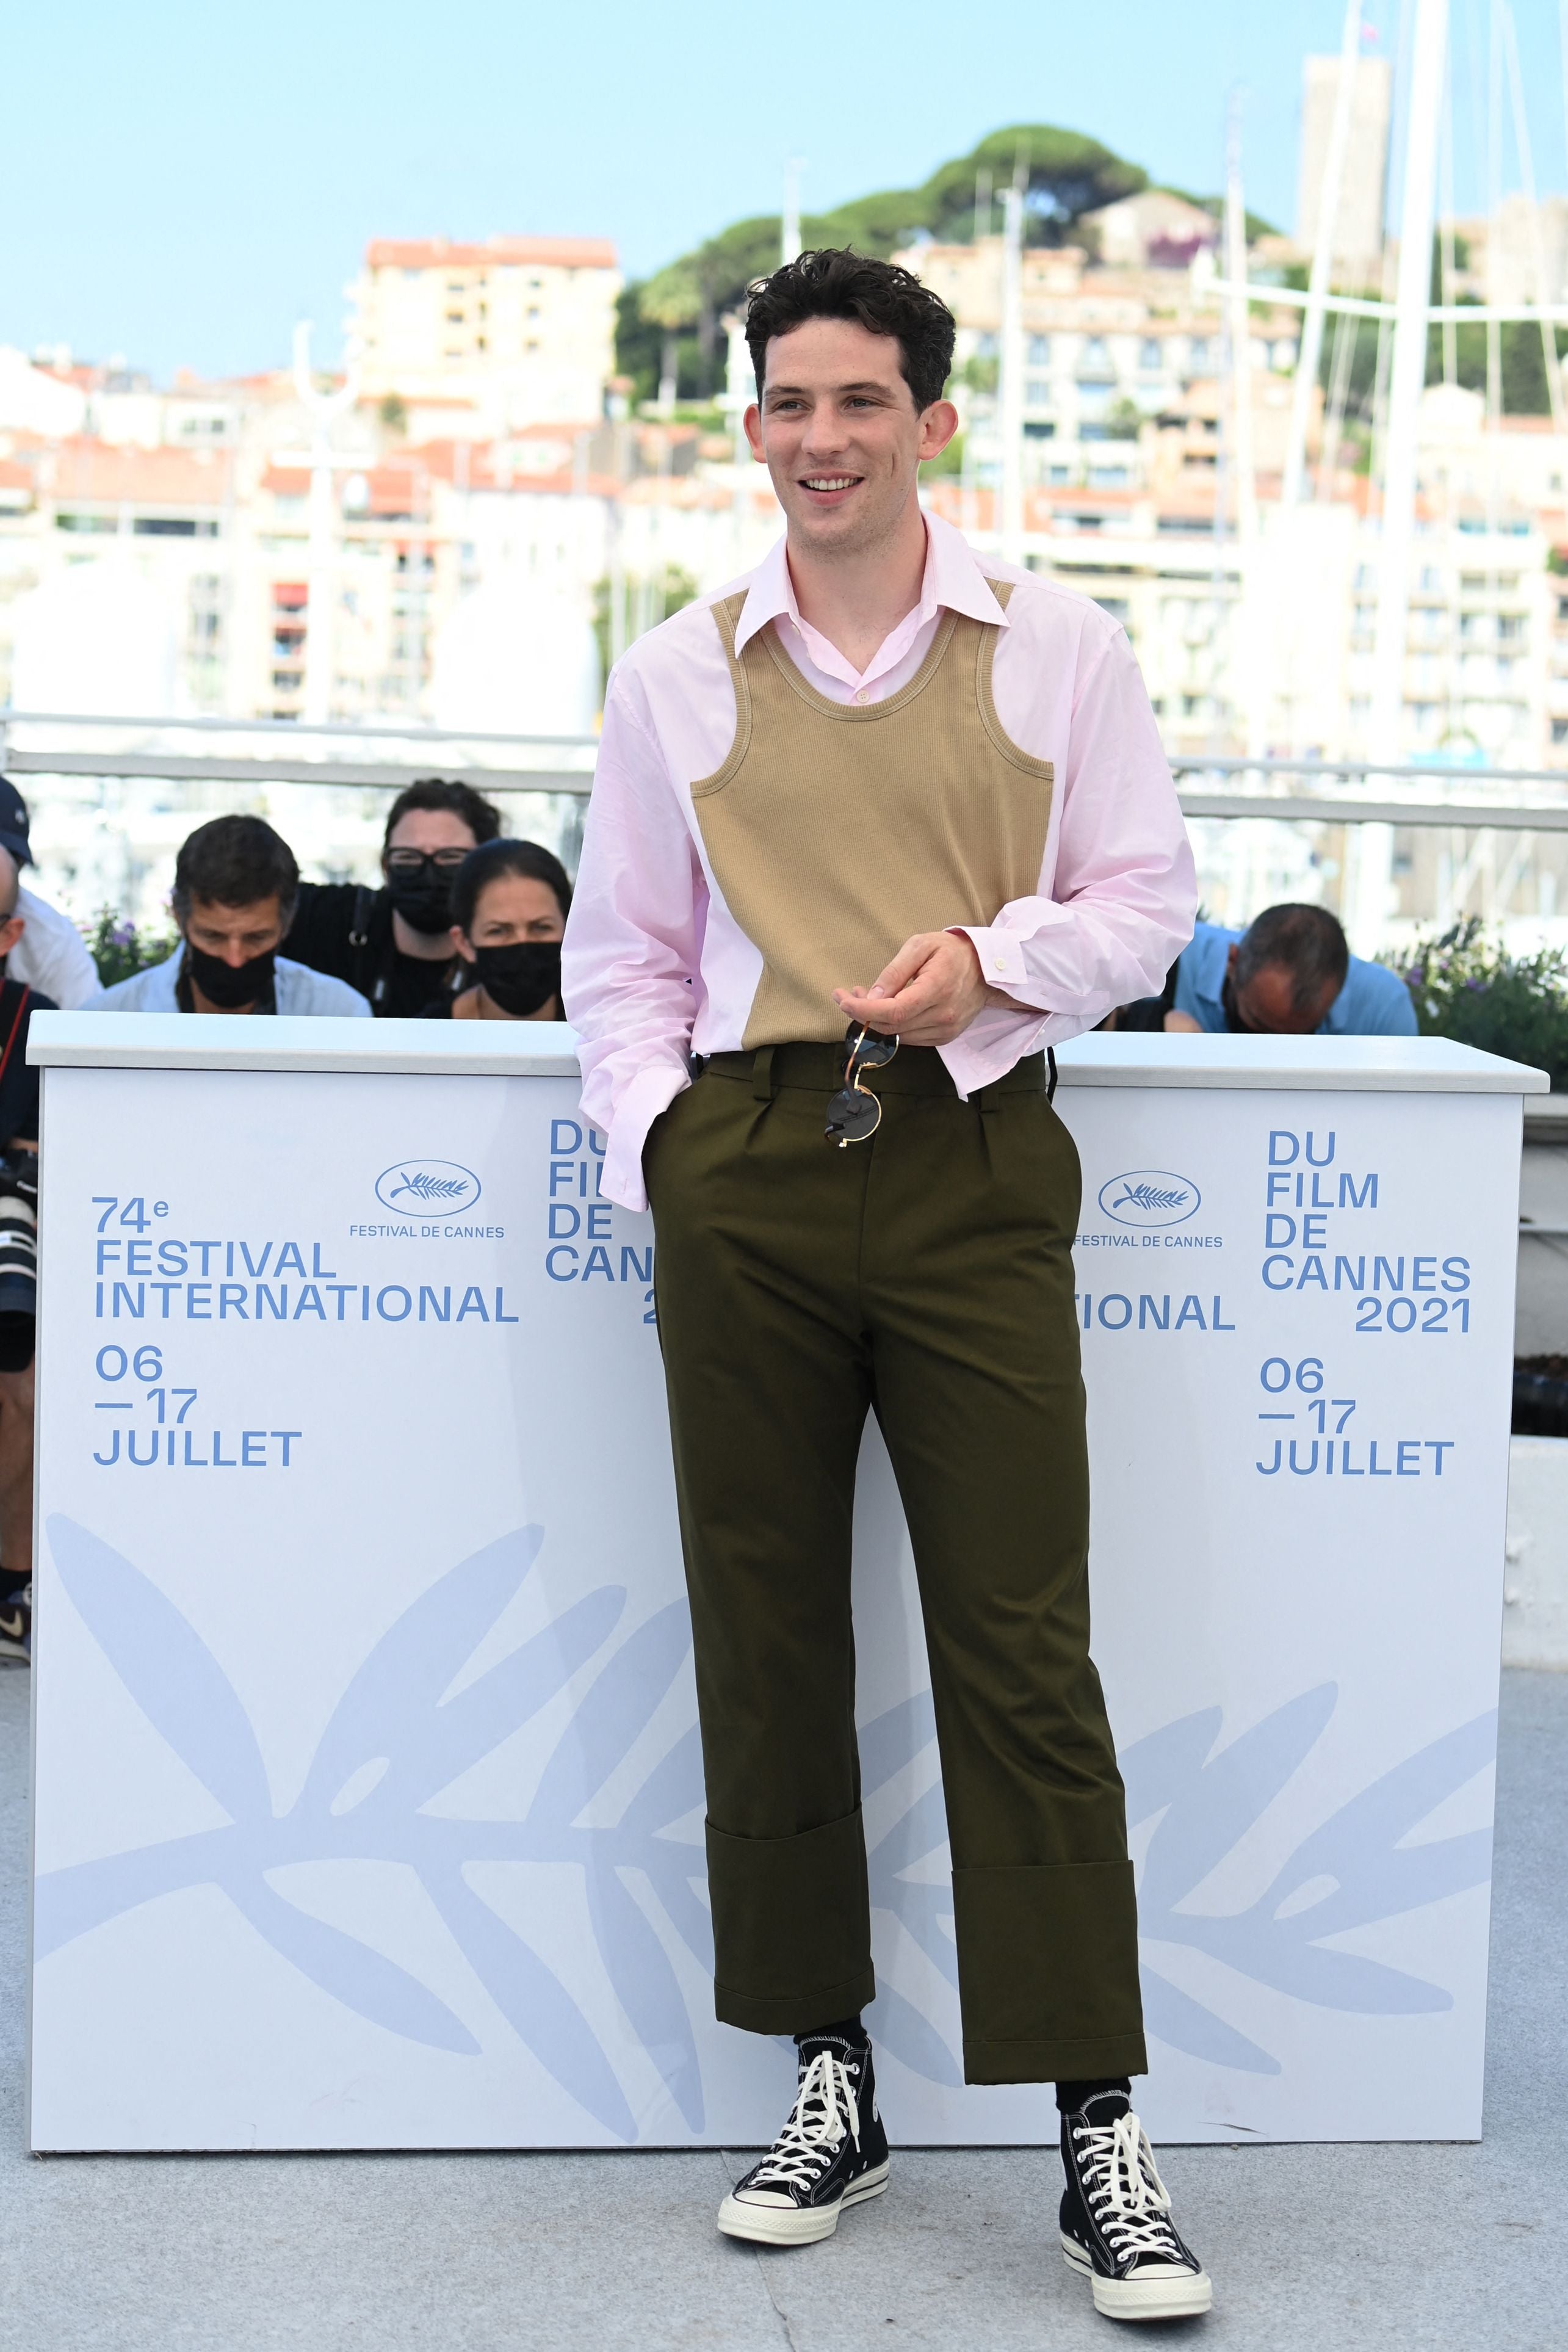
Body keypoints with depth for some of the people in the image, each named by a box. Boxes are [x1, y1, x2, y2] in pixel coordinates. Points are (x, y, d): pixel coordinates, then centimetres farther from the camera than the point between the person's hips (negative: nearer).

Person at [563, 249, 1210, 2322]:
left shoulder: (1057, 650, 8)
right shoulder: (678, 674, 12)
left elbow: (1148, 897, 9)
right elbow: (623, 952, 15)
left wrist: (998, 958, -9)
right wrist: (650, 1134, 0)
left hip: (972, 1163, -2)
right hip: (745, 1174, 3)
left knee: (1020, 1642, -5)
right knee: (764, 1632, 6)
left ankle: (1101, 2135, 2)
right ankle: (831, 2080, 20)